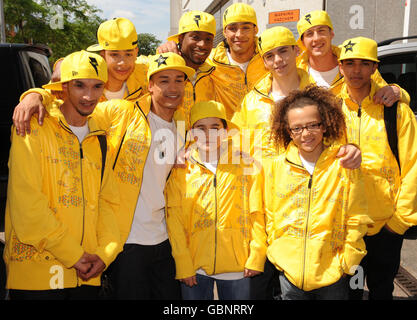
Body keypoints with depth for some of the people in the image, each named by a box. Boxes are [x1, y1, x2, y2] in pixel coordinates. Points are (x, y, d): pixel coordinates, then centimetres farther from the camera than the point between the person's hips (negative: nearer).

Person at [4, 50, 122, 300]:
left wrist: (105, 253, -5)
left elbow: (108, 201, 10)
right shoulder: (34, 127, -6)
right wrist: (72, 254, -14)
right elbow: (25, 200, -15)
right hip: (36, 273, -5)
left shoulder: (99, 138, 12)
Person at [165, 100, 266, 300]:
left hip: (237, 267, 0)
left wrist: (256, 258, -4)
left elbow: (257, 214, 1)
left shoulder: (245, 166, 2)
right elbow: (175, 219, 0)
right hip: (194, 267, 0)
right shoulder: (181, 171, 2)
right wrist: (183, 265, -5)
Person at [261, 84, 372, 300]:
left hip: (332, 273, -1)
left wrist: (348, 263, -2)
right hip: (289, 272, 1)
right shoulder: (275, 166, -1)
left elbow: (356, 219, -1)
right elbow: (269, 215, 8)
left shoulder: (344, 164, -5)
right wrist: (278, 253, 4)